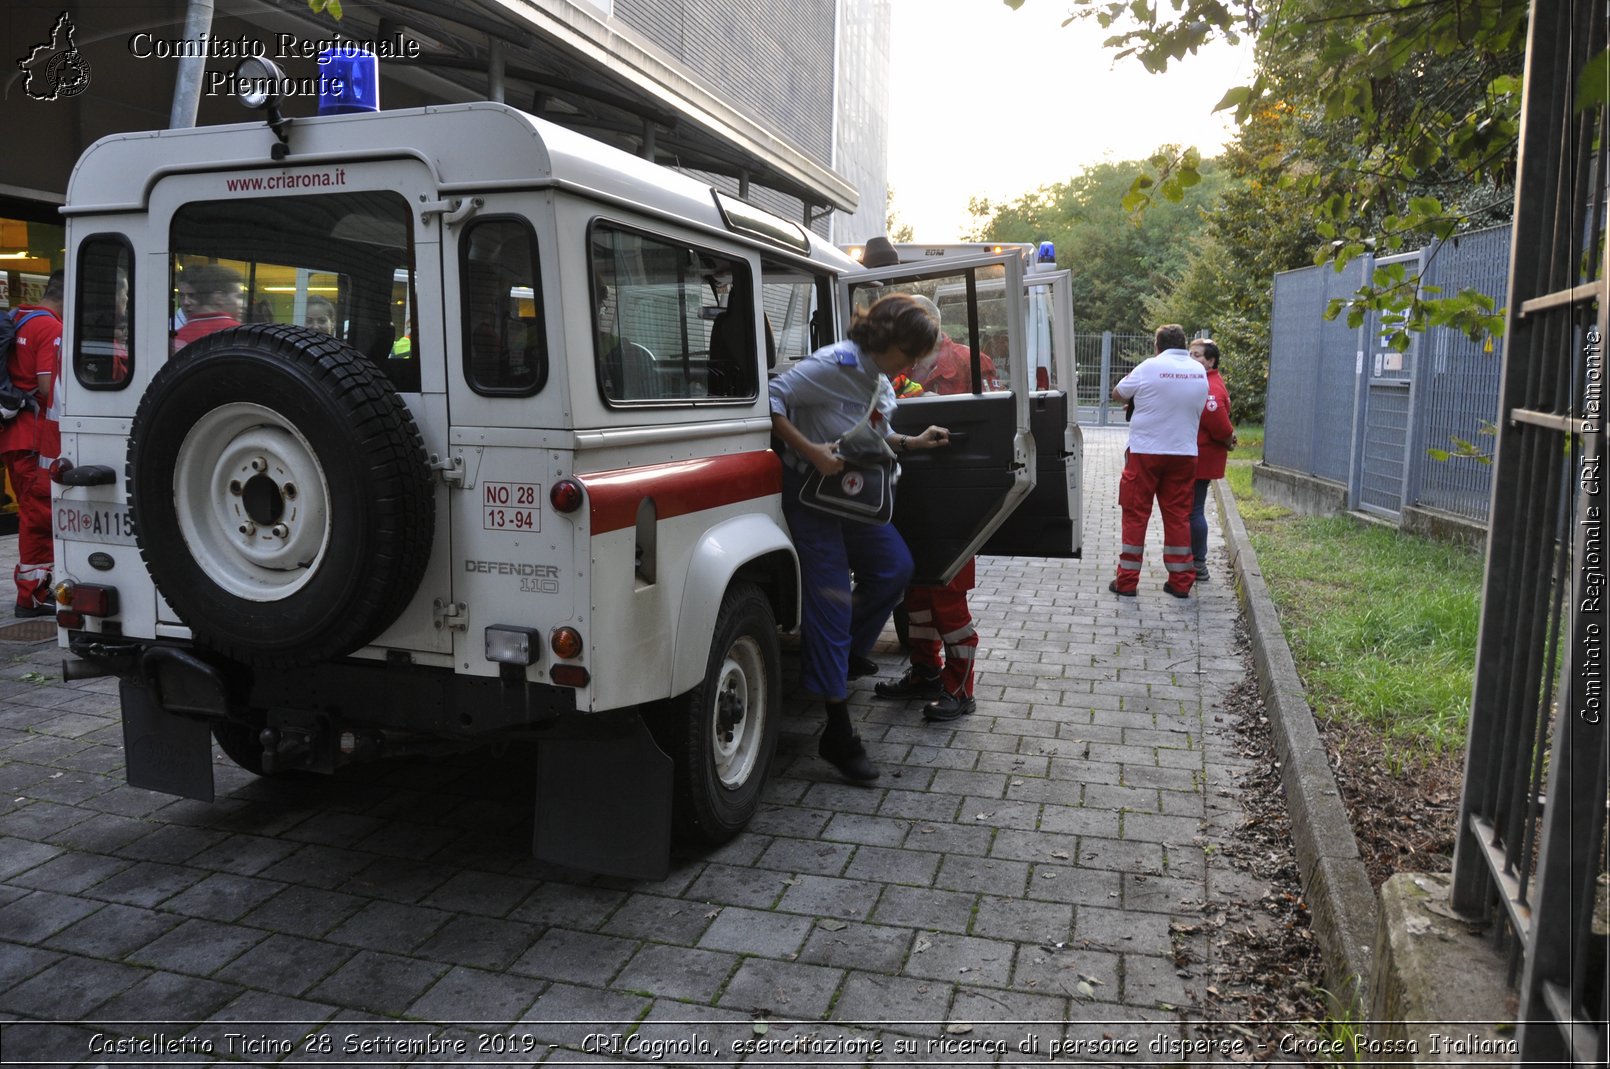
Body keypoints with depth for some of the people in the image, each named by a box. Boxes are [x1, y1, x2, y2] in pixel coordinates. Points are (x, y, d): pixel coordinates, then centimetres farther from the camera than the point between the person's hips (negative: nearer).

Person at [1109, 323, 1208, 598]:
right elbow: (1198, 409, 14)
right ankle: (1180, 581, 13)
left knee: (1135, 514, 3)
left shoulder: (1149, 367, -10)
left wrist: (1132, 376, 18)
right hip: (1184, 452, 4)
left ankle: (1127, 580, 6)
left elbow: (1118, 394, -1)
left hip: (1145, 452, -4)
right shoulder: (1200, 372, 5)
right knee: (1178, 515, 9)